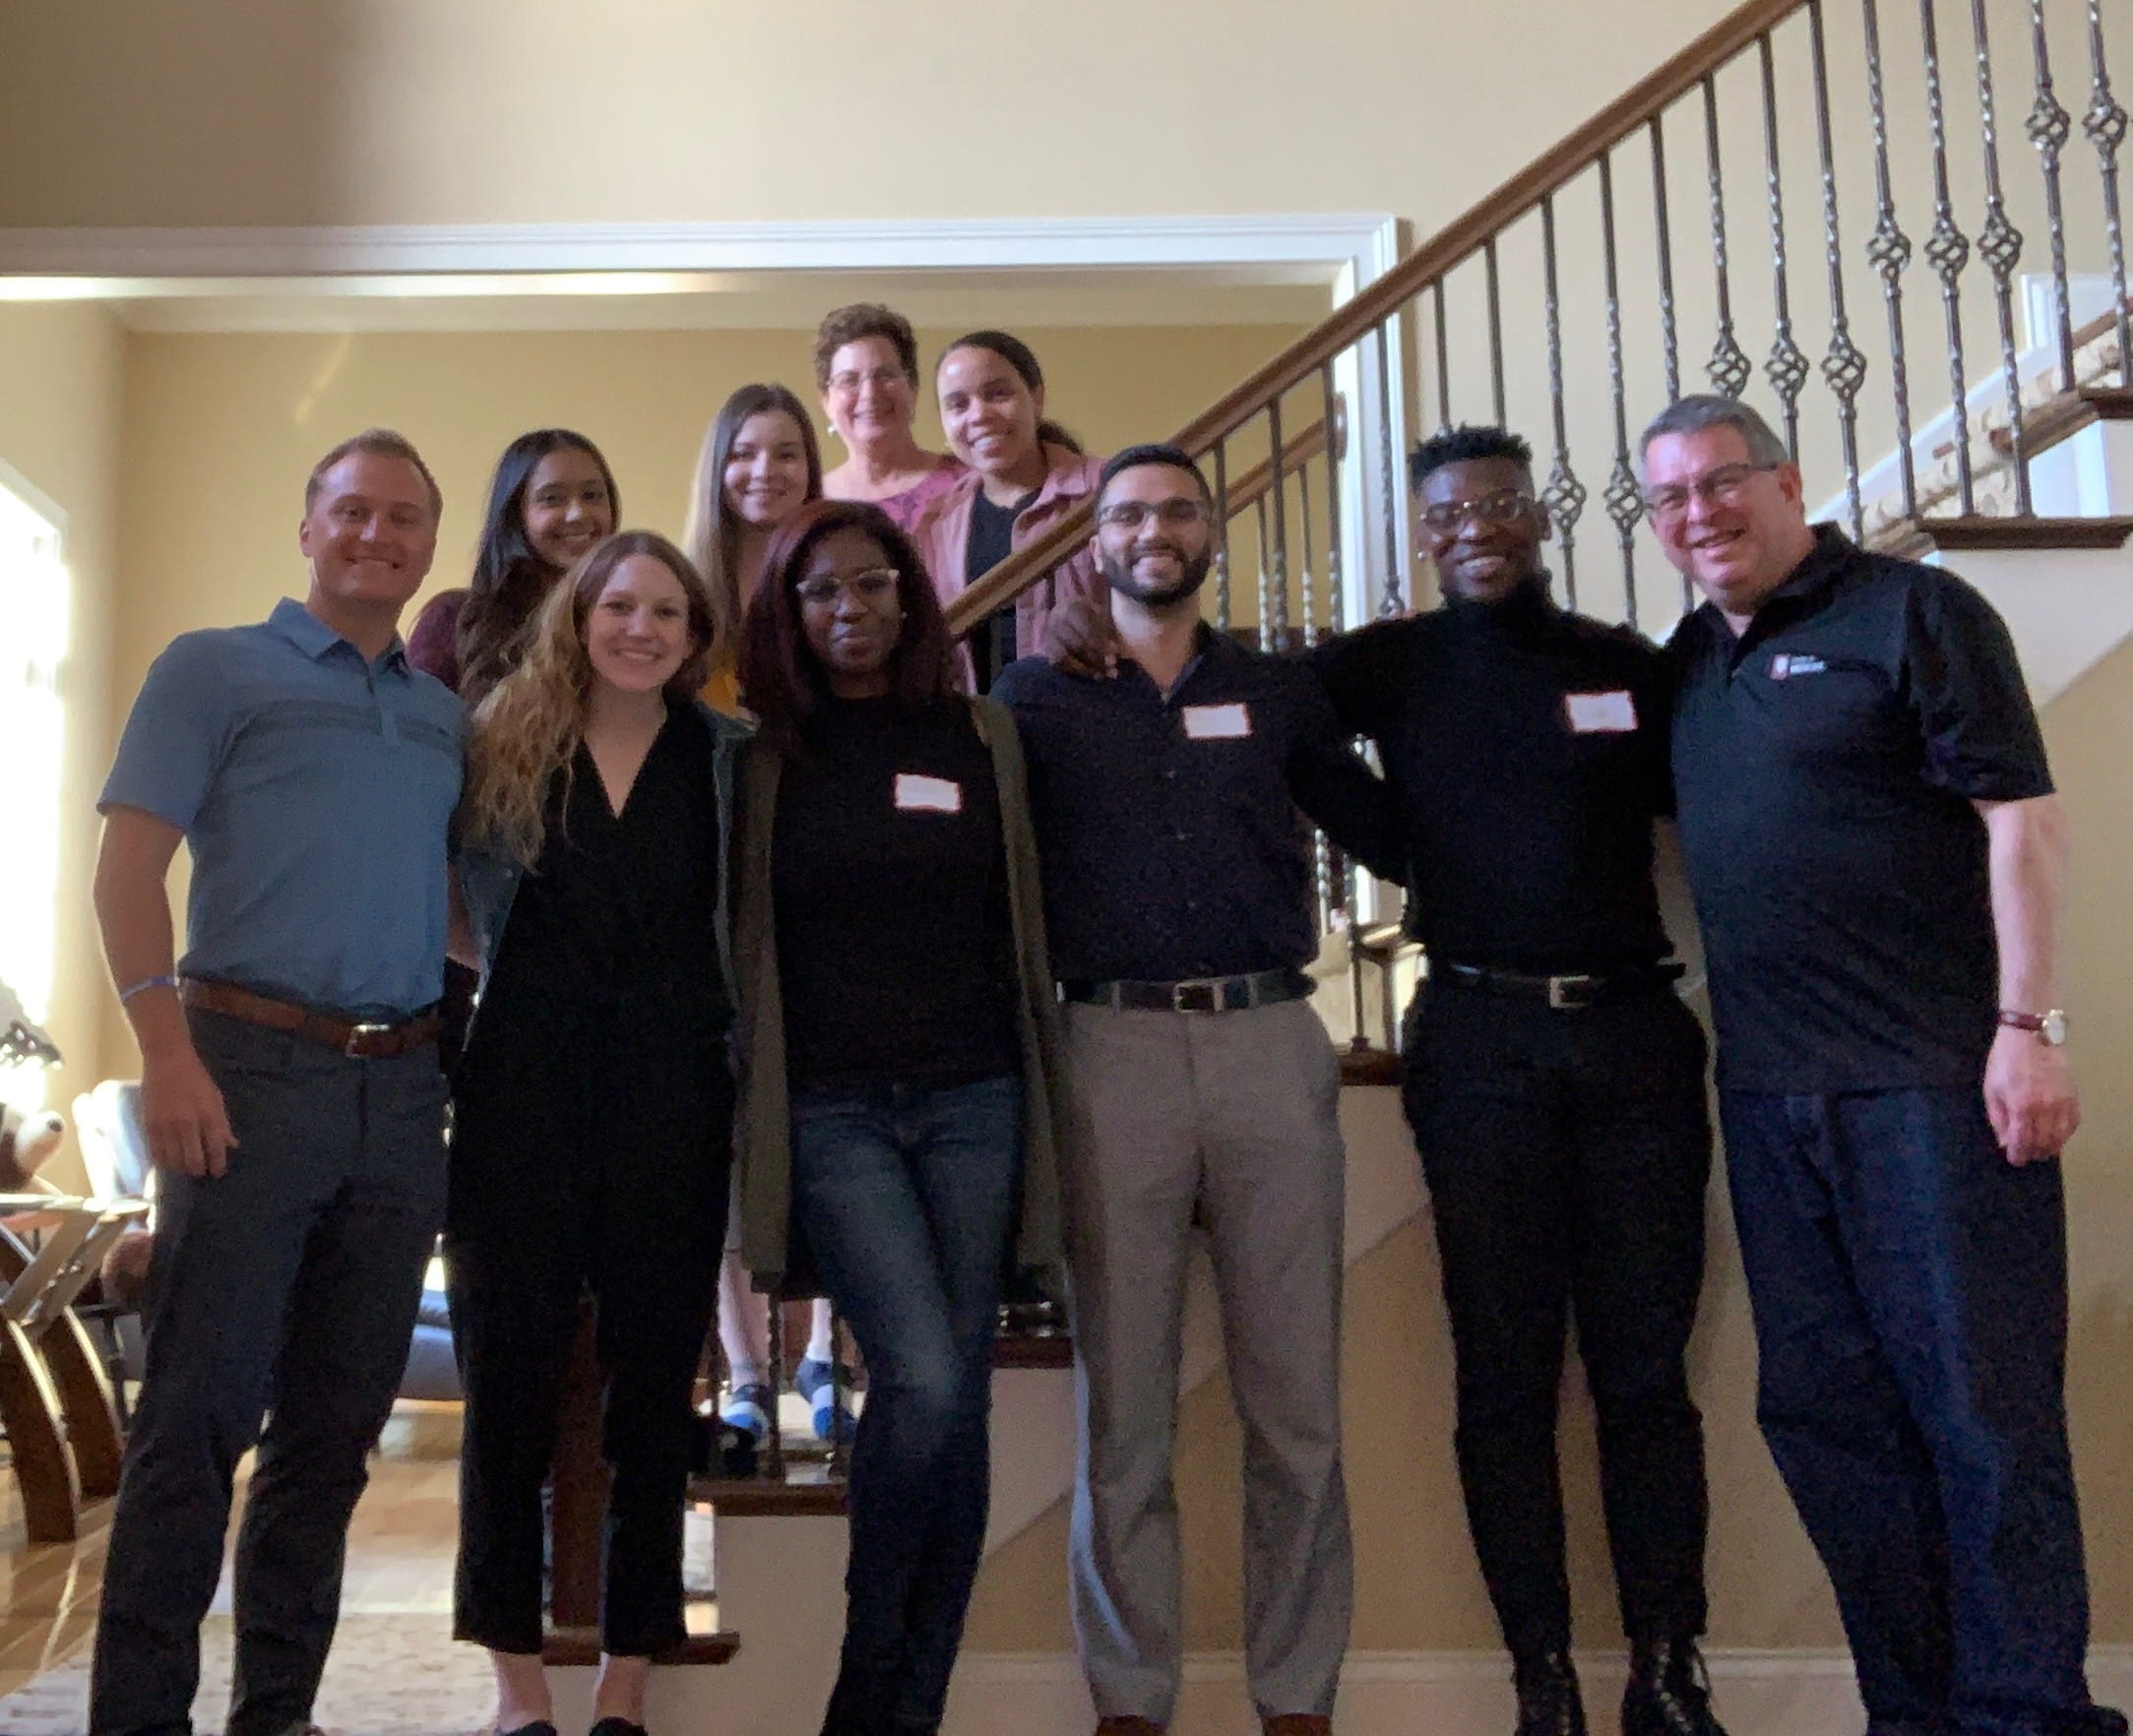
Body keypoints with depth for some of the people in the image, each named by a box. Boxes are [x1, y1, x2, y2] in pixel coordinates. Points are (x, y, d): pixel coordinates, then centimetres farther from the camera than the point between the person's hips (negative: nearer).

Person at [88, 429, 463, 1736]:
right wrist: (170, 1050, -16)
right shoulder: (213, 670, 4)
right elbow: (130, 866, -5)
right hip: (254, 1068, -5)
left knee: (337, 1422, 9)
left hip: (403, 1088, 5)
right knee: (199, 1410, -4)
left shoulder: (448, 717, 18)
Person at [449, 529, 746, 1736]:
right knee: (510, 1377, 2)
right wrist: (505, 967, -2)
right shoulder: (501, 740, 6)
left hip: (674, 1098, 0)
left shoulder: (728, 757, 6)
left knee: (656, 1387, 5)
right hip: (522, 1091, 0)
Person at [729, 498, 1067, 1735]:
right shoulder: (764, 753, 5)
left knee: (960, 1398, 4)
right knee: (923, 1381, -15)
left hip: (973, 1100, 2)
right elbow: (738, 937, 9)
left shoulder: (983, 736, 8)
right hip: (830, 1109, -2)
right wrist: (751, 1099, 3)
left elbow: (1024, 916, 12)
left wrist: (1046, 1085, 9)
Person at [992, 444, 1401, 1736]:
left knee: (1297, 1399, 3)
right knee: (1123, 1402, 5)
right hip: (1114, 1048, -1)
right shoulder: (1039, 696, 10)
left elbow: (1387, 833, 19)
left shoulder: (1278, 694, 15)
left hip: (1271, 1044, 1)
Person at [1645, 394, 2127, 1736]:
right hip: (1769, 1091, 7)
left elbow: (2021, 817, -10)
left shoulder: (1913, 611, -4)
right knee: (1822, 1408, 11)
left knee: (1985, 1410, -1)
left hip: (1931, 1074, -7)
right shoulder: (1691, 659, 15)